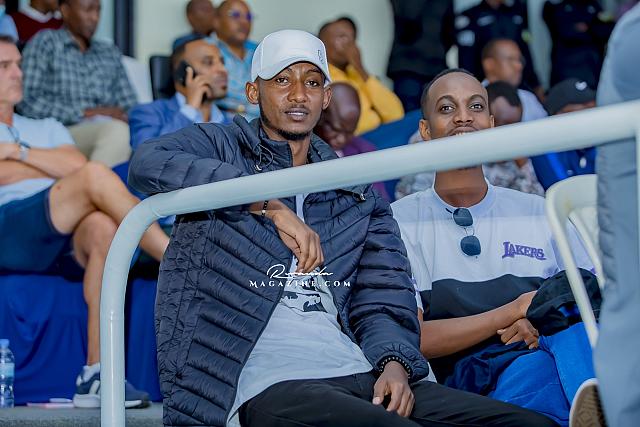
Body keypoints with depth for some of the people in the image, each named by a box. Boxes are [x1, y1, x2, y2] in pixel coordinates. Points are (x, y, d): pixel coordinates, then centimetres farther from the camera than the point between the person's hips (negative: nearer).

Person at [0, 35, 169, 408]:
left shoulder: (47, 128, 34)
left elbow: (76, 164, 10)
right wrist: (61, 170, 9)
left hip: (66, 244, 4)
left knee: (103, 226, -34)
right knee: (97, 176, -28)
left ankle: (96, 374, -37)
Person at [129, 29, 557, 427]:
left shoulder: (359, 195, 24)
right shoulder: (220, 147, 11)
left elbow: (381, 298, 17)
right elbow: (148, 163, -12)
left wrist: (394, 363, -6)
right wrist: (270, 206, -16)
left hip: (355, 376, 6)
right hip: (264, 385, -5)